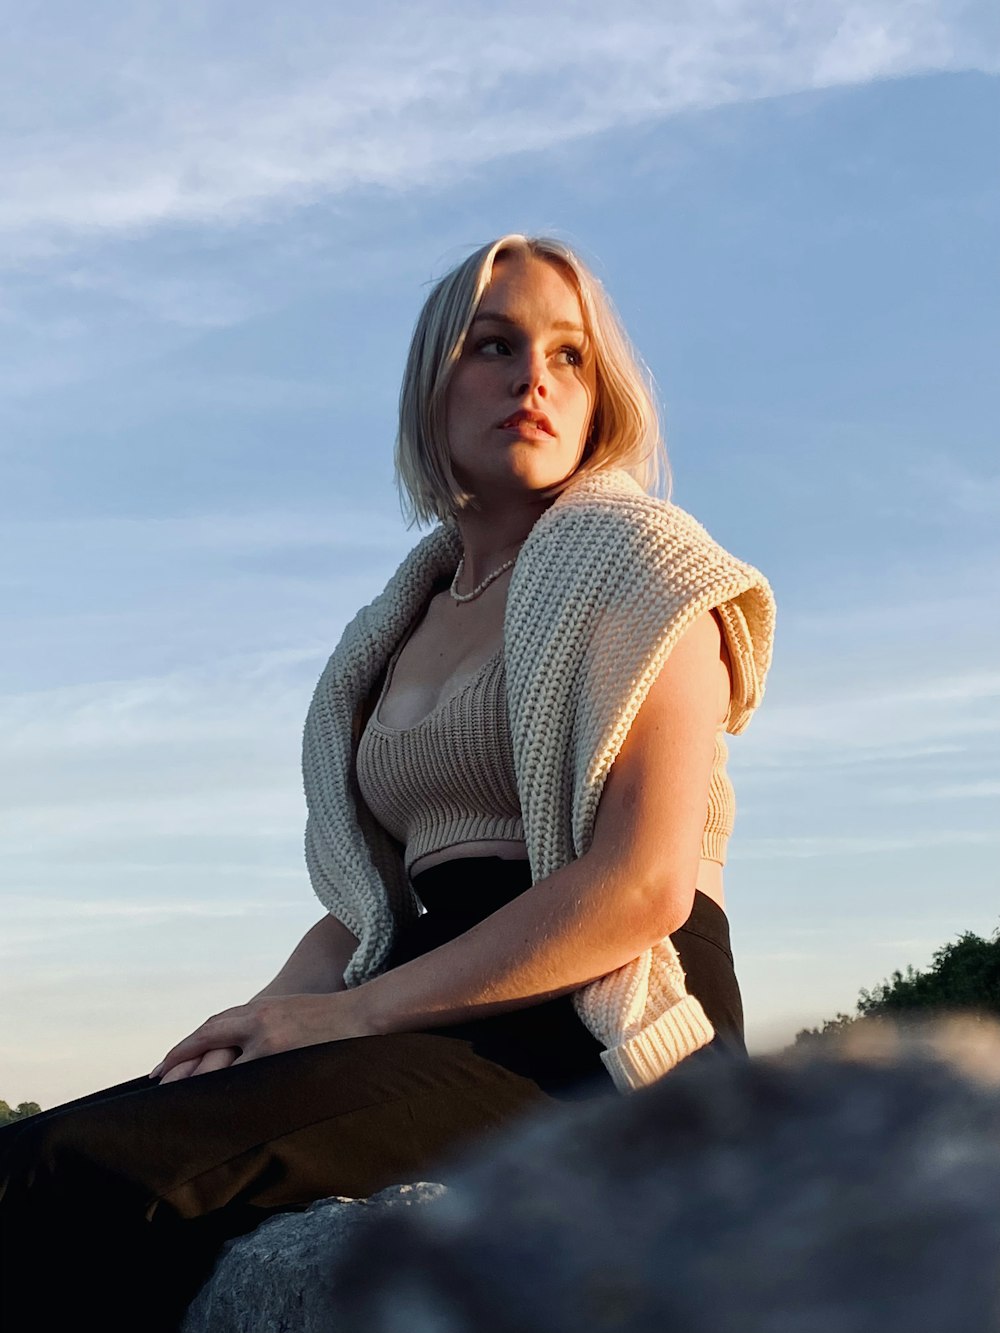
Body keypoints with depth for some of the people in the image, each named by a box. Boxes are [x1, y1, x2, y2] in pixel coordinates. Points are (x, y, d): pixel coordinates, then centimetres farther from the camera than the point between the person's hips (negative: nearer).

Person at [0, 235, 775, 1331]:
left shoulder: (632, 556, 1)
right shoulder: (403, 625, 22)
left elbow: (645, 883, -12)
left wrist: (354, 1011, -14)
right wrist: (272, 1018, -4)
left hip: (592, 1045, -6)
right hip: (446, 1039, 7)